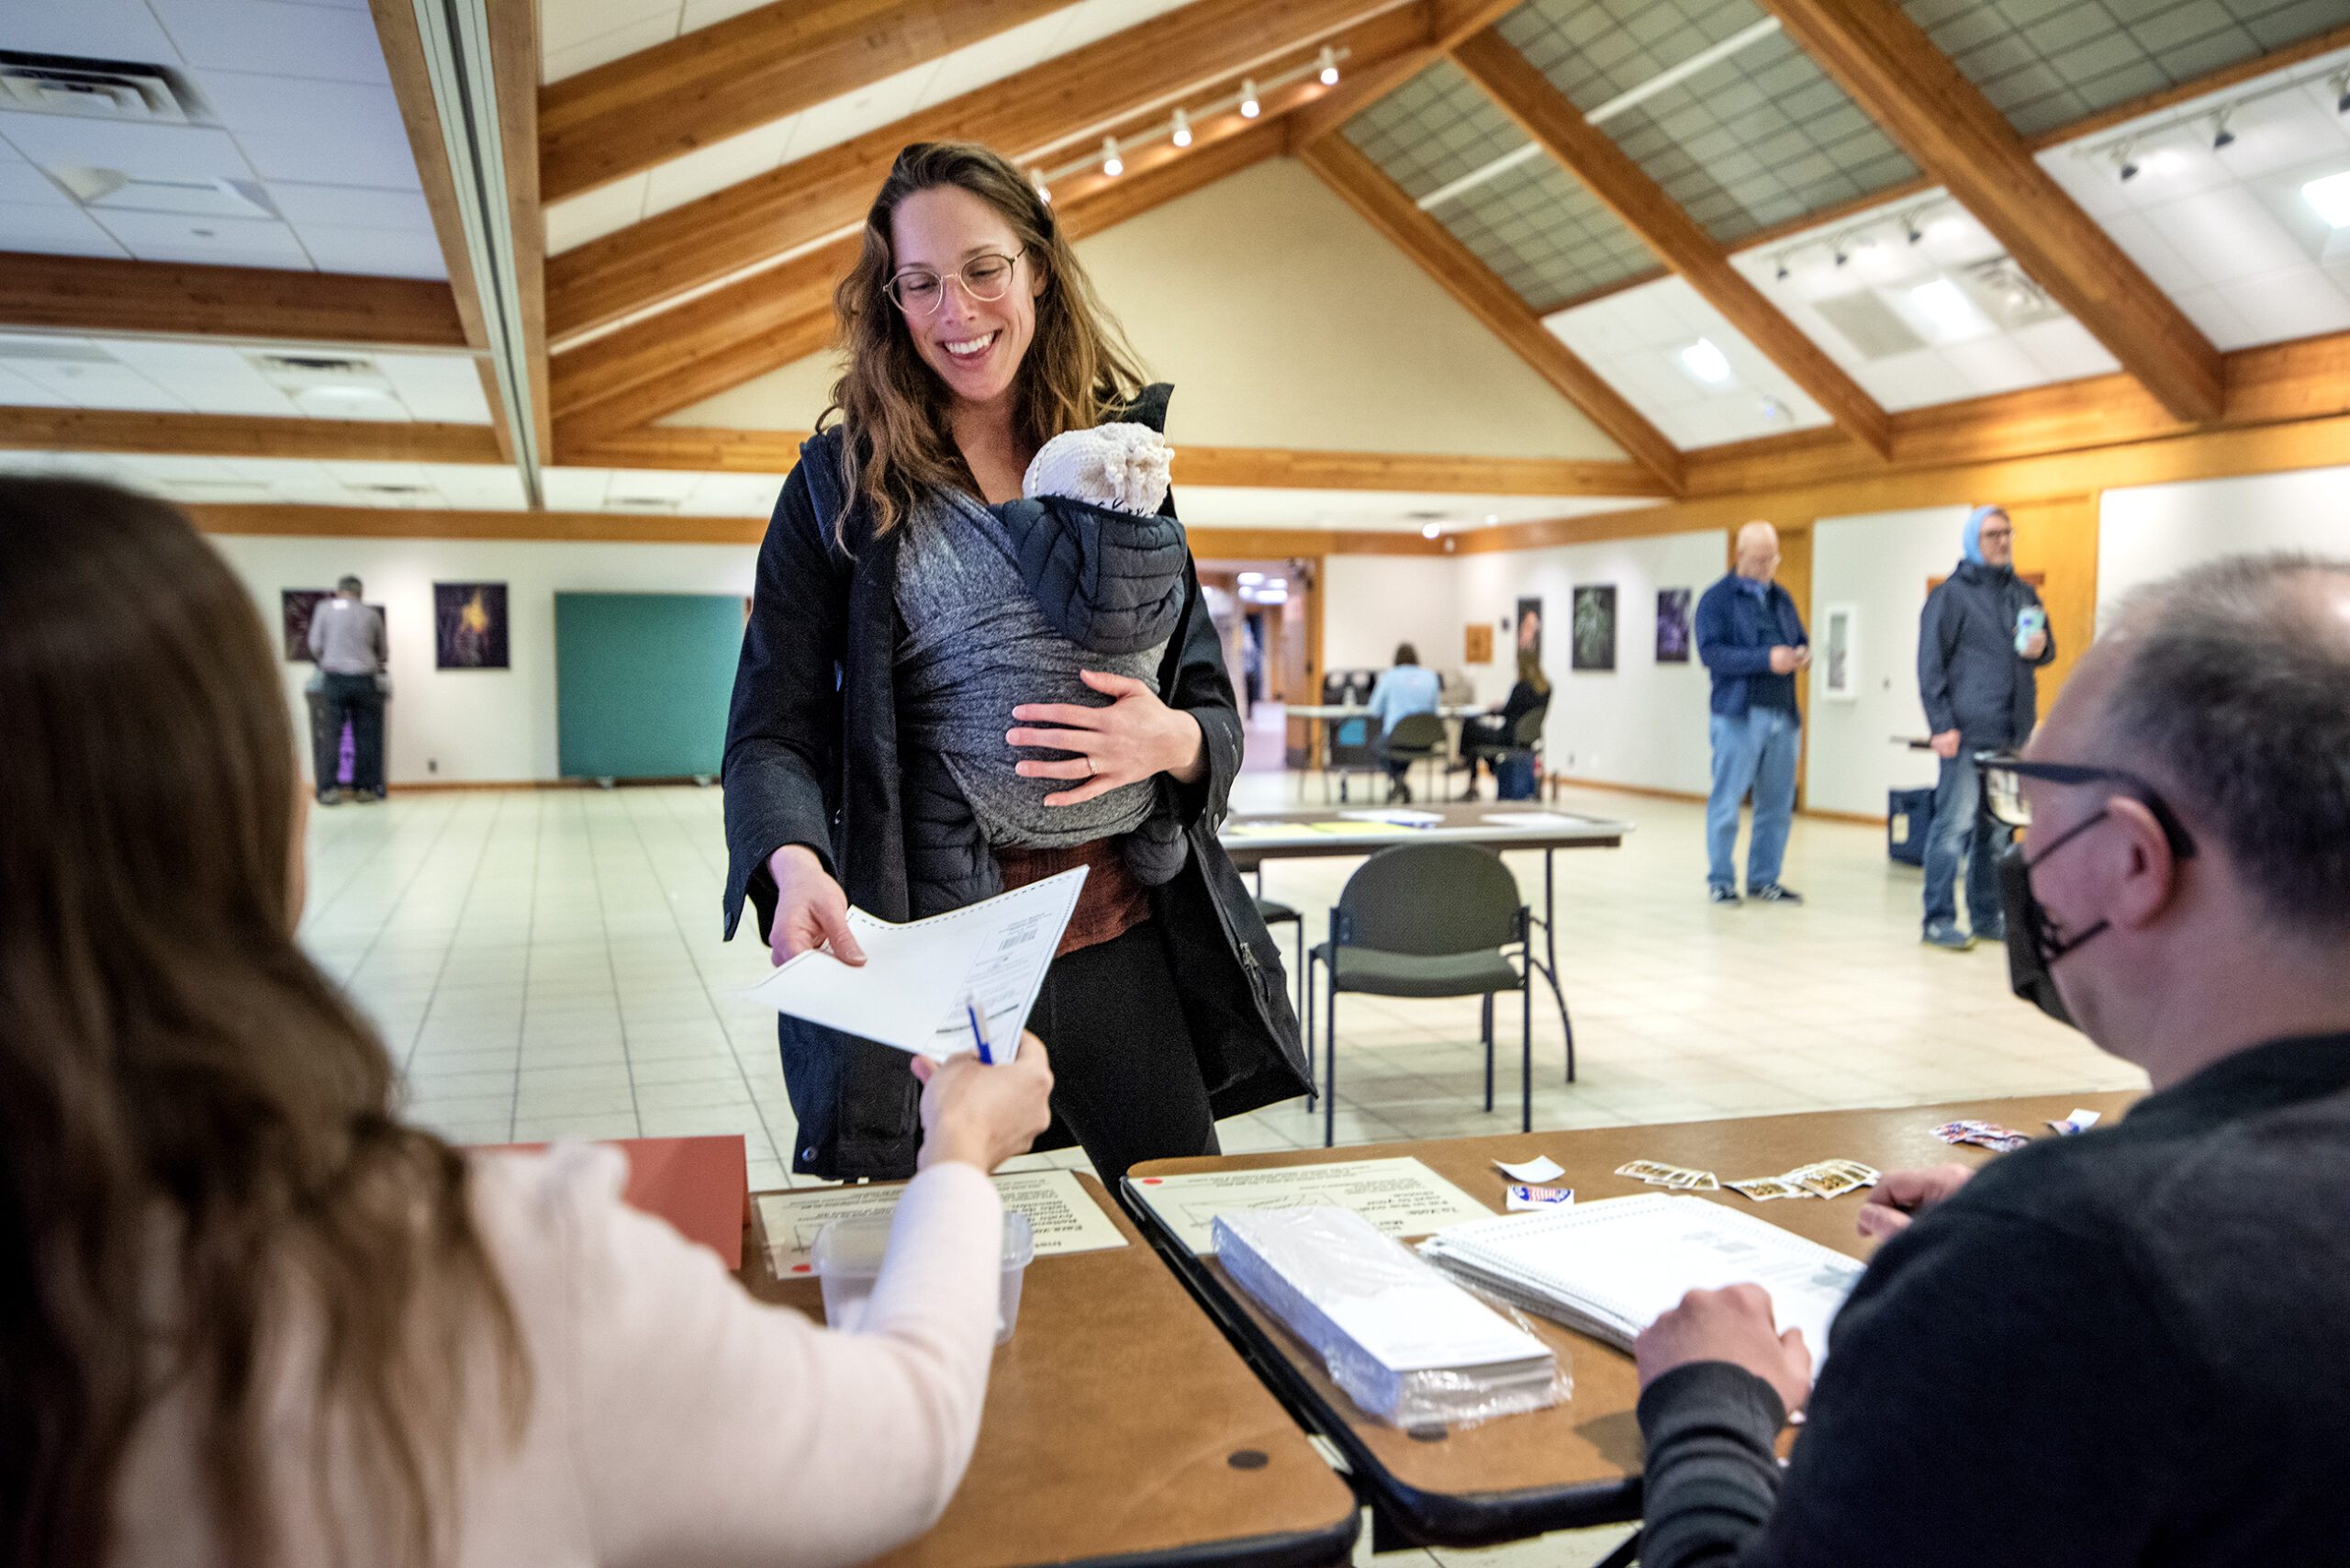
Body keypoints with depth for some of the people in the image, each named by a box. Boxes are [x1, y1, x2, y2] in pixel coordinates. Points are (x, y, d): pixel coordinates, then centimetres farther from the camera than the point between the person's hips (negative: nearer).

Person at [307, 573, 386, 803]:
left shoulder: (325, 608, 4)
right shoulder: (372, 615, 8)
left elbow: (315, 645, 2)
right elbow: (381, 651, 18)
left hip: (334, 679, -1)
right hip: (364, 680, 1)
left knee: (331, 734, 2)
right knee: (365, 735, 6)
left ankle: (327, 788, -2)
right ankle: (362, 788, 9)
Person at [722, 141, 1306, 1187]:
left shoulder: (1125, 466, 8)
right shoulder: (843, 484, 1)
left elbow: (1215, 708, 9)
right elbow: (773, 729, -6)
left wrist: (1170, 739, -14)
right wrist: (797, 864, -26)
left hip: (1121, 944, 3)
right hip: (923, 961, -2)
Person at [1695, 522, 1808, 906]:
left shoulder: (1781, 598, 19)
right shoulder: (1717, 599, -1)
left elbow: (1801, 639, 24)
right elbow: (1711, 652, -13)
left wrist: (1802, 655, -1)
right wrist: (1766, 659, -20)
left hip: (1782, 715, 6)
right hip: (1738, 714, -6)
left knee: (1777, 803, 8)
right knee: (1727, 801, -2)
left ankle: (1764, 878, 18)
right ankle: (1720, 881, 8)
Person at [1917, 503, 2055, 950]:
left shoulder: (2024, 593, 17)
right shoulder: (1950, 594, -2)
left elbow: (2048, 646, 26)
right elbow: (1930, 663, -6)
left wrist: (2040, 647, 0)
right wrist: (1941, 724, -14)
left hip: (2014, 733, 6)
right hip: (1968, 732, -6)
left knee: (1999, 829, 10)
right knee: (1955, 825, -7)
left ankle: (1987, 917, 18)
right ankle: (1939, 921, -1)